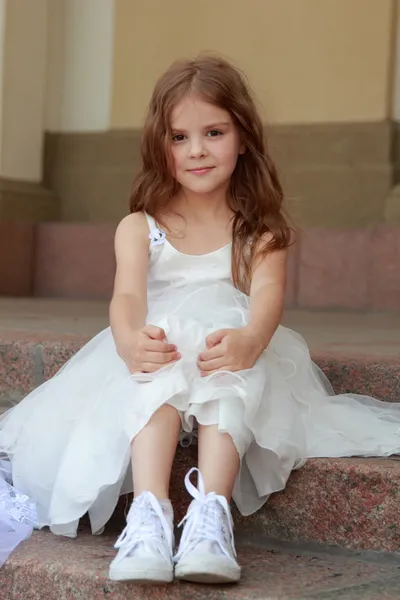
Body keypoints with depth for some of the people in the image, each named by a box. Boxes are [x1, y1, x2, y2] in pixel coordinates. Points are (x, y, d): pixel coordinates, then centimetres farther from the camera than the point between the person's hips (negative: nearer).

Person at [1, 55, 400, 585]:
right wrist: (130, 339, -38)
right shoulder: (140, 227, 8)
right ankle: (149, 512, -53)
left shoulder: (261, 230, 7)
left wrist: (249, 339, -41)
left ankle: (212, 511, -52)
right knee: (160, 375, -36)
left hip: (233, 350, 0)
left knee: (229, 377, -37)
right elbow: (127, 294, -11)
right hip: (160, 348, 0)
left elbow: (268, 293, -14)